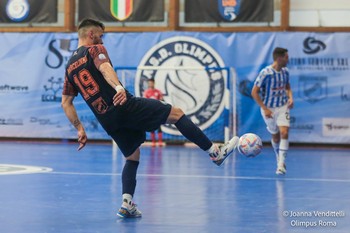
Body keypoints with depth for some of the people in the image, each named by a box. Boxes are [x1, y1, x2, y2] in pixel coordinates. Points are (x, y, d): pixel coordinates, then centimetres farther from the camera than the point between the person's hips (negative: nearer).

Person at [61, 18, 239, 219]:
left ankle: (127, 203, 1)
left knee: (132, 157, 19)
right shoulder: (95, 49, 2)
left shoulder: (69, 67, 21)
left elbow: (66, 103, 19)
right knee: (176, 113, 3)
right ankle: (215, 152, 1)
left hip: (108, 121, 7)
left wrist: (80, 129, 21)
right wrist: (119, 87, -38)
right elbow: (104, 67, -21)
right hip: (124, 104, -7)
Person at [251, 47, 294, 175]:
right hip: (268, 108, -3)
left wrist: (290, 98, -3)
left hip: (283, 107, 3)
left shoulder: (285, 72, -2)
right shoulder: (266, 73, -18)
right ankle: (279, 157, 38)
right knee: (275, 136, 10)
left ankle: (281, 164, -15)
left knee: (284, 133, -16)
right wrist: (265, 109, -18)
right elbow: (254, 92, -15)